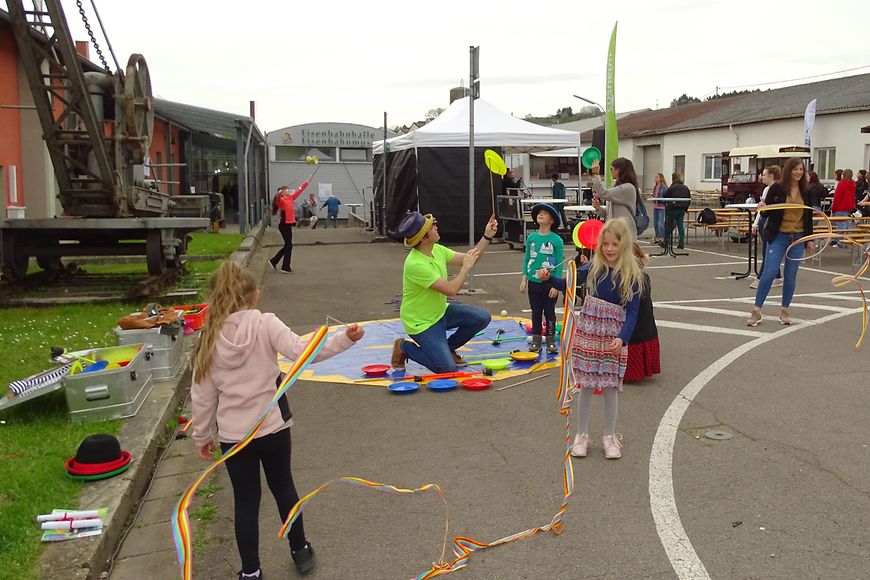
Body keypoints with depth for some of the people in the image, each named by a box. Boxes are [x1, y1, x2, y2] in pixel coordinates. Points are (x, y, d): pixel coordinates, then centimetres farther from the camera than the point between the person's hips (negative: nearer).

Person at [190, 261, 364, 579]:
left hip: (233, 434, 1)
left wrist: (202, 435, 12)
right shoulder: (265, 324, -13)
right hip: (273, 427, 0)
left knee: (246, 501, 14)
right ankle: (300, 551, 37)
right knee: (283, 486, 21)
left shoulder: (210, 339, -5)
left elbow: (202, 396, 0)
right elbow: (303, 352, -26)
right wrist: (345, 338, -26)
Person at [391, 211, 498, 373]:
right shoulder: (415, 264, -31)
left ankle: (448, 347, 16)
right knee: (448, 369, -16)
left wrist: (487, 236, -6)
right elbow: (451, 290, -31)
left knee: (482, 318, -3)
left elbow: (469, 259, 4)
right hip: (421, 322, -8)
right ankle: (404, 348, 6)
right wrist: (466, 266, -19)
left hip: (441, 312, 9)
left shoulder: (437, 250, -3)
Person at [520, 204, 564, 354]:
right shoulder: (531, 238, 2)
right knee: (536, 313, 11)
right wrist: (524, 280, 3)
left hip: (550, 283, -3)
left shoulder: (556, 240, -9)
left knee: (549, 312, 8)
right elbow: (526, 259, 7)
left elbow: (559, 264, -7)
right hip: (533, 282, 3)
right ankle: (536, 342, 20)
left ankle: (551, 342, 19)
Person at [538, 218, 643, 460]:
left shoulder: (632, 274, -8)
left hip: (614, 336, -1)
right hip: (588, 331, 2)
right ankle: (581, 434, 21)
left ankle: (610, 436, 23)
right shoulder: (593, 266, -1)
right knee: (586, 385, 7)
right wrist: (549, 278, -5)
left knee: (610, 387, 7)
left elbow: (632, 311, -9)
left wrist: (622, 338, -22)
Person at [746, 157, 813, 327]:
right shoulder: (777, 188, -6)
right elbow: (768, 211, -1)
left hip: (798, 237, 3)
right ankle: (756, 311, -1)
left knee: (790, 275, 7)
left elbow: (809, 216, 11)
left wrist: (809, 239, 9)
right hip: (778, 236, -3)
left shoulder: (806, 191, 4)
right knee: (769, 272, -9)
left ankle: (785, 311, 19)